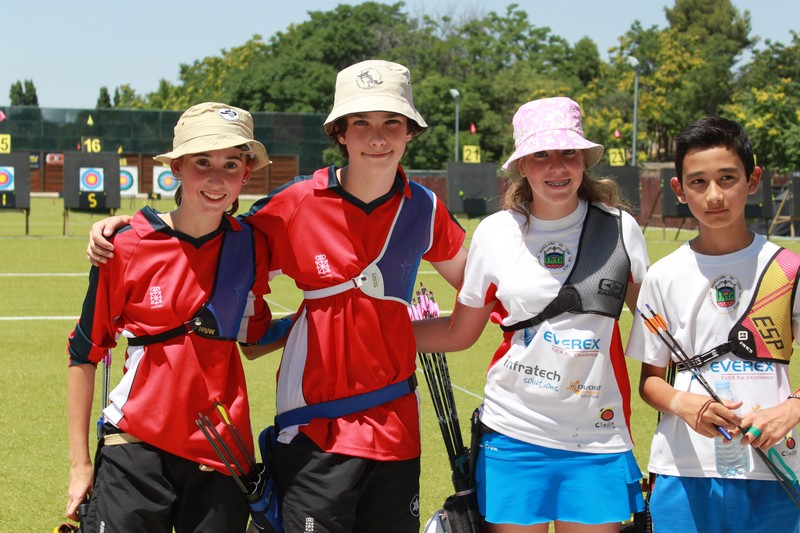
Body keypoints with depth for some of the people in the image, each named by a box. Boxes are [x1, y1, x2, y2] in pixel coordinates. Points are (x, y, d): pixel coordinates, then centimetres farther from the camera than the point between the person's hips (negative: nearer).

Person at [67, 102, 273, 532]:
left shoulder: (252, 247, 2)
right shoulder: (126, 247, -6)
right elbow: (84, 354, 1)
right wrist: (80, 464, 1)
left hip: (221, 456, 3)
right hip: (135, 452, -2)